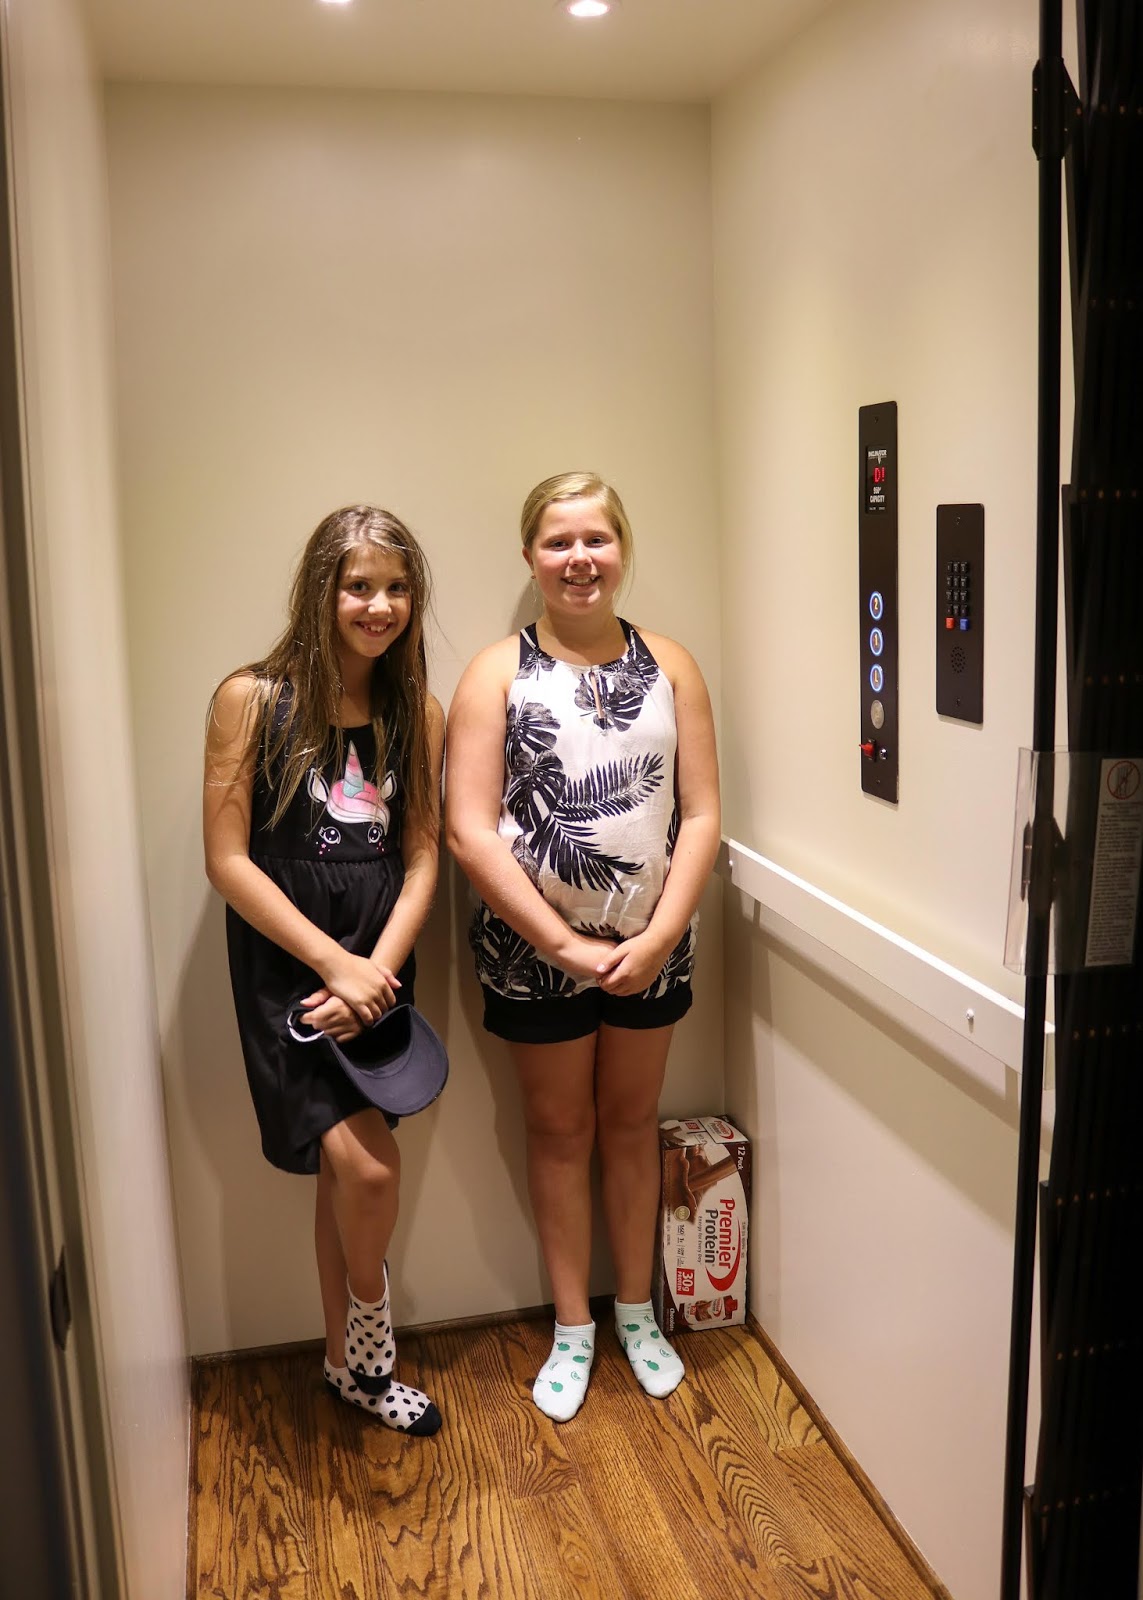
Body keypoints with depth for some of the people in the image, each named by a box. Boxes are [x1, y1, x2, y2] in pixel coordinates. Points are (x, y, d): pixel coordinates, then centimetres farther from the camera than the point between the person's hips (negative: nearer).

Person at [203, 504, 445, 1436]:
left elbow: (421, 858, 3)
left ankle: (350, 1365, 34)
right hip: (285, 965, -4)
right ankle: (371, 1334, 17)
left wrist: (377, 969, -12)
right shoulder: (253, 699, -8)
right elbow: (227, 859, -10)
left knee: (346, 1171, 14)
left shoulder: (419, 716, 4)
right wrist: (333, 963, -15)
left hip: (377, 970, 4)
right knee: (368, 1167, -14)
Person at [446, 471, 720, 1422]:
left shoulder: (669, 666, 0)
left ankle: (637, 1311, 36)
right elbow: (469, 831, -14)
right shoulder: (498, 673, -8)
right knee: (560, 1129, 14)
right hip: (535, 947, -2)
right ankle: (573, 1327, 31)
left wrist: (658, 935, -13)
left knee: (632, 1123, 17)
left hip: (651, 943, 2)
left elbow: (702, 815, -3)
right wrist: (568, 946, -16)